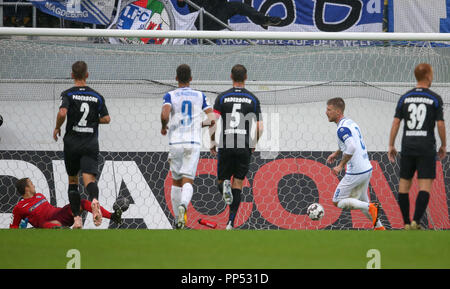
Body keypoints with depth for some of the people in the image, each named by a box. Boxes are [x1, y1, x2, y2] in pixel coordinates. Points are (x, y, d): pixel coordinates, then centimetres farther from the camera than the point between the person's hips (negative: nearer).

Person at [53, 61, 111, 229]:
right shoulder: (97, 96, 8)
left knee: (73, 180, 14)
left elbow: (62, 113, -18)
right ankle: (94, 200, -45)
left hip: (72, 143, -1)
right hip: (91, 144, 1)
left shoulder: (68, 94, -2)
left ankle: (77, 218, 9)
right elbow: (106, 119, 6)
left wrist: (57, 128, 0)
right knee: (89, 178, -10)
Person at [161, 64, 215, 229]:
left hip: (175, 143, 0)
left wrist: (164, 127, 5)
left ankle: (178, 218, 17)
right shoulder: (200, 96, 9)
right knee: (188, 181, -5)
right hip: (194, 143, 0)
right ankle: (183, 206, -35)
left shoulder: (170, 96, 3)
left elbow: (164, 114, -15)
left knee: (176, 181, 15)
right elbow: (212, 119, 2)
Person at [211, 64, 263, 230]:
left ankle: (224, 185, -23)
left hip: (226, 146, 0)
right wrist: (254, 144, 18)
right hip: (244, 146, 0)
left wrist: (212, 142, 6)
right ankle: (231, 223, -2)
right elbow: (259, 127, 2)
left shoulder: (222, 97, 2)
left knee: (221, 180, 15)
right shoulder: (253, 99, 4)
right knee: (238, 184, 5)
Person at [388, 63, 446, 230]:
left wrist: (391, 146, 8)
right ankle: (416, 221, -20)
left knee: (404, 185, 12)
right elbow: (440, 124, -4)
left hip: (407, 147, 3)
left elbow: (396, 123, 2)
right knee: (425, 187, -5)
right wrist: (443, 146, 9)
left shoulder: (405, 98, 5)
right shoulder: (435, 99, -3)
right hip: (426, 147, -3)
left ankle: (406, 223, 12)